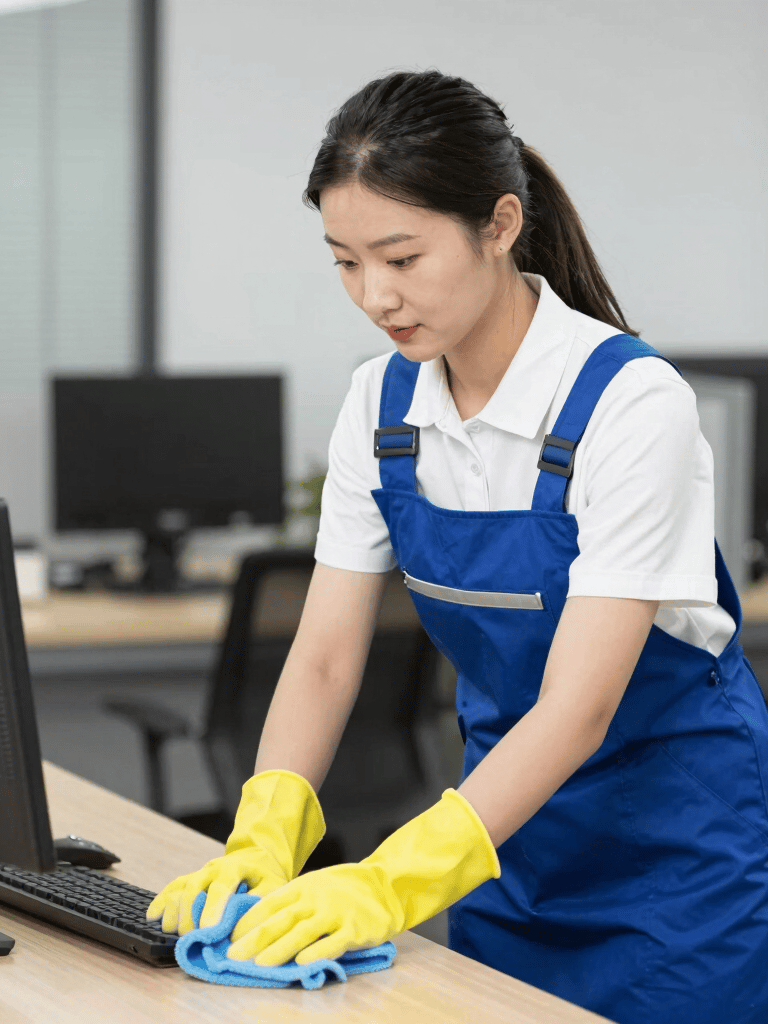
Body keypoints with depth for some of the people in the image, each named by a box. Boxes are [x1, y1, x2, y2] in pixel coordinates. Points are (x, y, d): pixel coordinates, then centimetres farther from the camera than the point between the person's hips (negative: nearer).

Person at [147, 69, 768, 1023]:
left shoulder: (627, 401, -24)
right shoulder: (381, 404, -5)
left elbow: (579, 707, -28)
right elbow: (324, 658, -5)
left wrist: (391, 883, -37)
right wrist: (264, 841, -22)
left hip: (677, 846, -5)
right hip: (510, 821, 5)